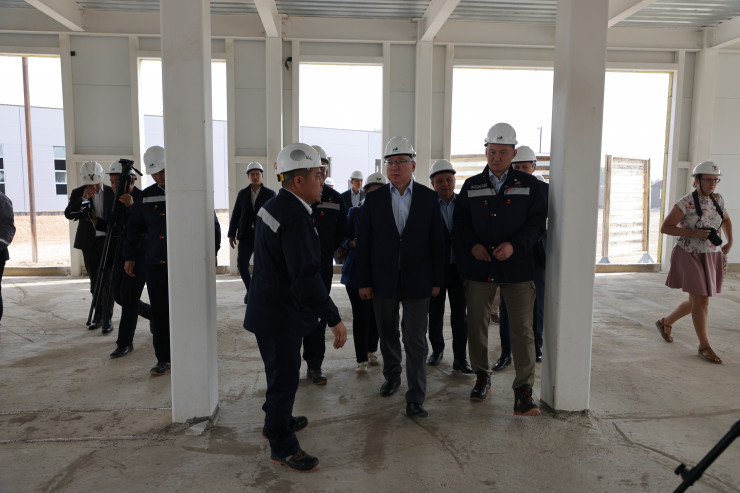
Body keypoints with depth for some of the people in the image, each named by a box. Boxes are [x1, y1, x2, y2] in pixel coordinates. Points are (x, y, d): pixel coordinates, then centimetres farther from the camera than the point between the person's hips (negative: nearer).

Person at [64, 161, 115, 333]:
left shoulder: (111, 192, -1)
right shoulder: (78, 193, 0)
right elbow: (68, 214, -13)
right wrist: (83, 199, -24)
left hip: (108, 240, -2)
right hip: (89, 242, 2)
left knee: (107, 279, -6)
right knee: (95, 280, 10)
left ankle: (107, 319, -1)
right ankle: (98, 316, 22)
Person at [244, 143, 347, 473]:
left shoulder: (274, 206, 7)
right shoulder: (296, 218, -26)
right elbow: (307, 276, -30)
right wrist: (334, 319, -26)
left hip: (269, 306, 10)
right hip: (281, 315, -10)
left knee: (282, 373, 25)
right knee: (284, 377, 5)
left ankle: (278, 421, 45)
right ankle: (282, 447, 21)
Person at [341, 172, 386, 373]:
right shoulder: (354, 212, 4)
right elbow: (344, 237, 8)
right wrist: (351, 243, -13)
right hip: (357, 271, -1)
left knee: (376, 314, 10)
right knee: (361, 315, -2)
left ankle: (371, 351, 30)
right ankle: (362, 359, 10)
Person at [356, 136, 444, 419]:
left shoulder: (429, 198, 0)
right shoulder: (374, 199, 1)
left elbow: (437, 241, 1)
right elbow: (364, 243, 1)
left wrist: (437, 279, -1)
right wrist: (363, 281, -2)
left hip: (417, 280, -1)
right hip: (383, 280, 2)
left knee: (416, 340, 0)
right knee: (387, 334, 16)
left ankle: (415, 398, 9)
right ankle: (392, 376, 39)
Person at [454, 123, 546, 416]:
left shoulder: (528, 185, 5)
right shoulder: (471, 186, 9)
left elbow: (537, 222, 1)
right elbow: (460, 221, 10)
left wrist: (514, 245, -15)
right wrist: (472, 245, -9)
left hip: (516, 267, -1)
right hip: (478, 267, 2)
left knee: (522, 329, -3)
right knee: (476, 325, 10)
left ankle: (523, 392, 6)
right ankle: (482, 377, 30)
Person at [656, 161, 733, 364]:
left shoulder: (717, 199, 6)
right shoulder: (686, 203, -13)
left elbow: (726, 220, 24)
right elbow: (665, 227, -13)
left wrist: (729, 242, 9)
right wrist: (694, 233, -22)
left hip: (711, 259, 7)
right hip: (690, 257, -7)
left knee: (698, 302, 14)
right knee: (701, 302, -4)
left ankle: (666, 322, 35)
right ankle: (704, 347, 9)